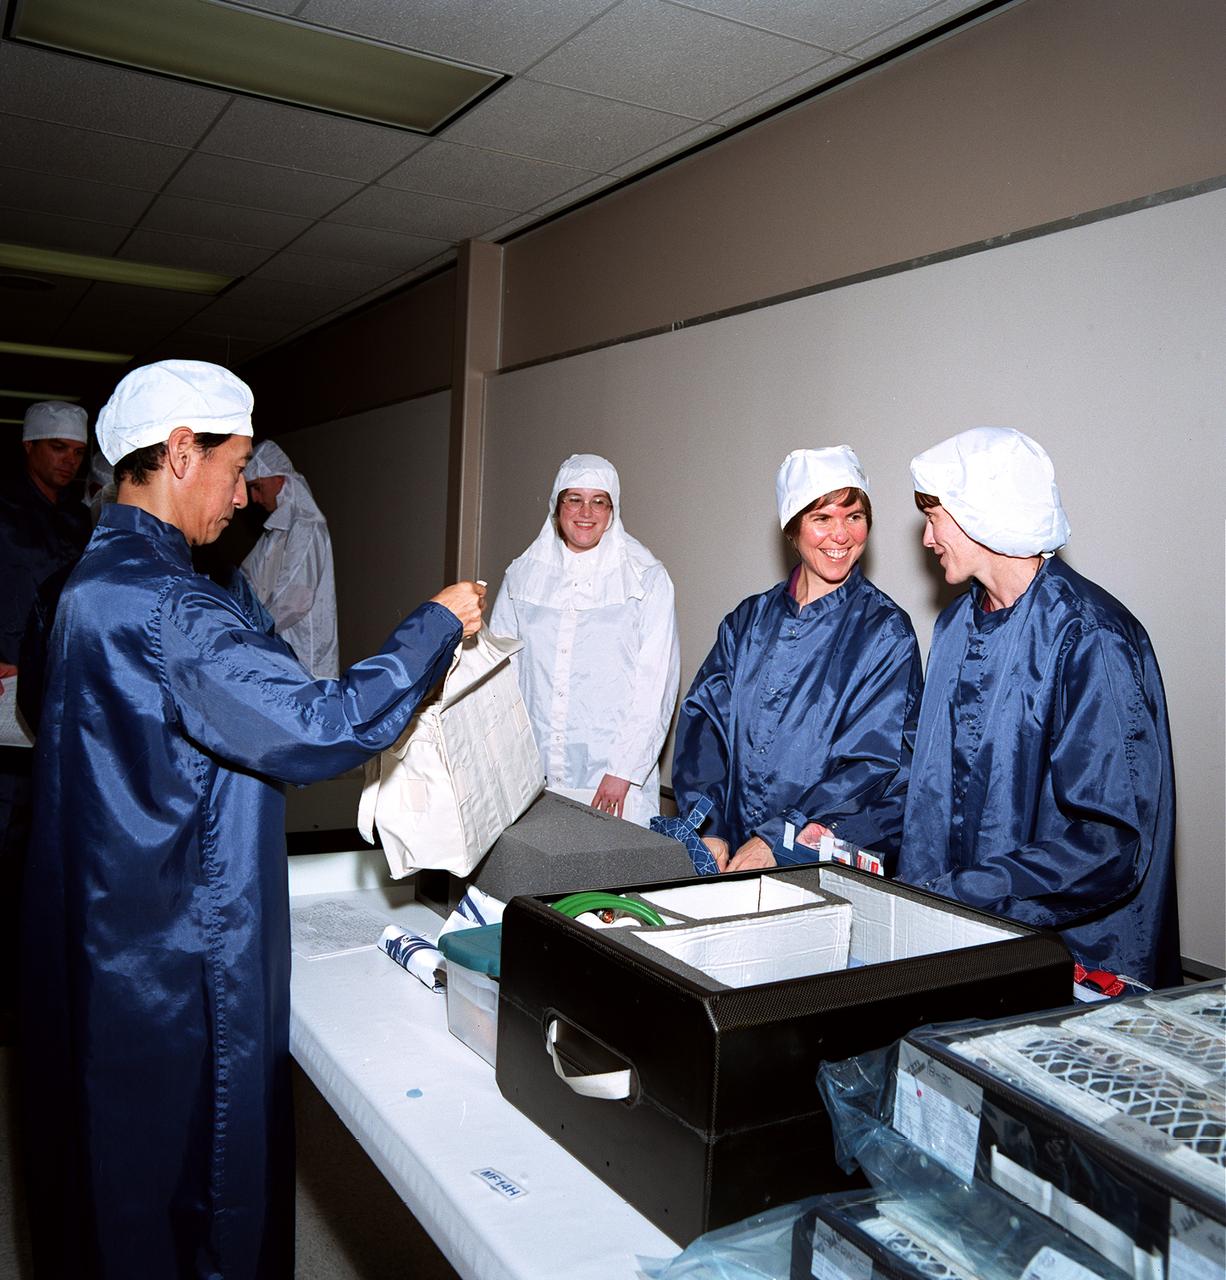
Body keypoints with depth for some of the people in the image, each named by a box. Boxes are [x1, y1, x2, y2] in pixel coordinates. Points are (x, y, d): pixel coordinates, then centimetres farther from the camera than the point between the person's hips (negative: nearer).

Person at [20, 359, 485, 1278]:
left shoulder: (94, 581, 9)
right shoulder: (161, 604, -24)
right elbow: (318, 727, -28)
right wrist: (438, 625, -17)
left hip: (109, 946, 10)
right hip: (183, 961, -10)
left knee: (118, 1175, 24)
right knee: (193, 1176, 7)